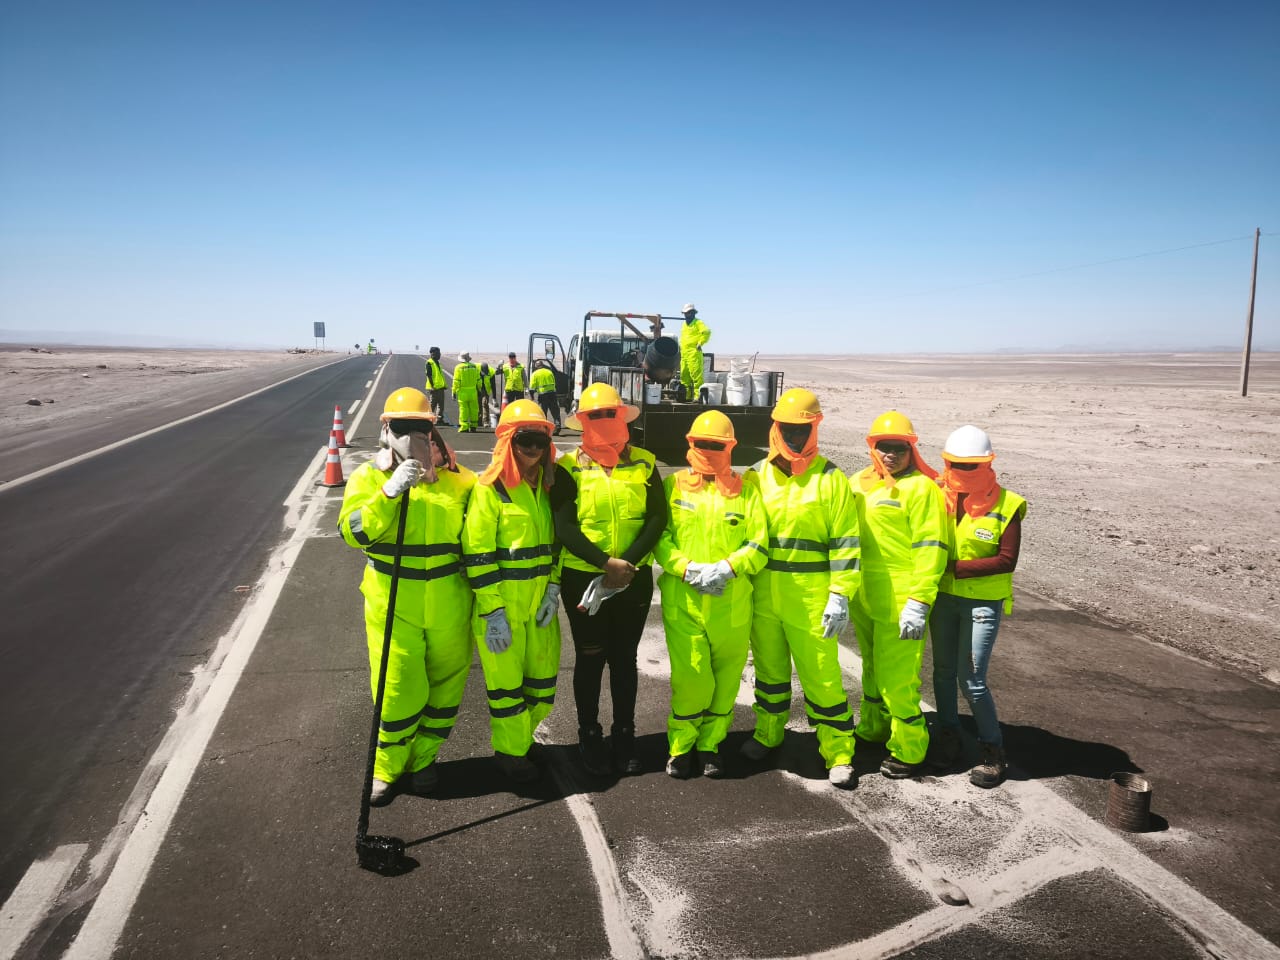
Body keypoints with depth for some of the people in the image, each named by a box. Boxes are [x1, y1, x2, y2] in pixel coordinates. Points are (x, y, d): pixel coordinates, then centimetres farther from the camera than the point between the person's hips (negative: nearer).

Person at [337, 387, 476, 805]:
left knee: (446, 684, 12)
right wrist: (391, 492, -25)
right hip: (393, 604, -2)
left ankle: (423, 759, 34)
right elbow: (353, 532, -14)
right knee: (398, 690, 0)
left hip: (448, 606, 3)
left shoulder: (455, 477, 4)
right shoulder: (368, 477, -1)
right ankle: (387, 769, 23)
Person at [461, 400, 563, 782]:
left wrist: (553, 589, 3)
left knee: (542, 681, 15)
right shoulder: (489, 488, -12)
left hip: (539, 603, 6)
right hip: (500, 605, -6)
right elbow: (478, 554, -15)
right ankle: (510, 752, 26)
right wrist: (492, 611, -17)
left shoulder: (546, 486, 8)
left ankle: (520, 737, 38)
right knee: (506, 683, 6)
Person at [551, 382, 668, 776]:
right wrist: (606, 563, -21)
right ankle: (589, 736, 26)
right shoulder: (569, 467, -5)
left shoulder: (644, 463, 2)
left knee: (625, 658, 13)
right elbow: (564, 527, -12)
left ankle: (624, 736, 28)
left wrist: (628, 563, -16)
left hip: (635, 580, 2)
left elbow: (658, 518, -4)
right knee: (590, 658, 9)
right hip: (584, 579, -2)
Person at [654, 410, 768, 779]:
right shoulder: (674, 485, 6)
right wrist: (688, 569, -14)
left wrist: (727, 568, -15)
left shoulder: (746, 490, 7)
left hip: (732, 602, 2)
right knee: (690, 678, -6)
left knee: (726, 678, 9)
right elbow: (659, 537, 0)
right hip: (682, 599, -1)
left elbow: (758, 547, 2)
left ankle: (710, 745, 27)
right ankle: (681, 746, 16)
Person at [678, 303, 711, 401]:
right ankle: (686, 396, 16)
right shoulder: (684, 324, 22)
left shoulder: (698, 323, -3)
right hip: (684, 354, 9)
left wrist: (700, 343, -15)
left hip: (694, 353, -9)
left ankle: (697, 396, -16)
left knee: (696, 375, -13)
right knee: (684, 376, 9)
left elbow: (707, 332, -17)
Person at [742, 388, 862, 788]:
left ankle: (839, 753, 15)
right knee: (769, 669, 17)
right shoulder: (757, 477, 6)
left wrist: (840, 595, -11)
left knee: (822, 677, 1)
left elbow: (845, 542, -6)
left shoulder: (831, 479, -4)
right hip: (763, 597, 4)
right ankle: (768, 733, 36)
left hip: (811, 600, -3)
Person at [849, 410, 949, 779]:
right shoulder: (859, 483, 10)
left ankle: (908, 751, 10)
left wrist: (919, 603, -21)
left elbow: (931, 550, -15)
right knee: (872, 667, 21)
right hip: (864, 598, 7)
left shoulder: (921, 488, -11)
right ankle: (873, 728, 39)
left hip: (899, 602, -7)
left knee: (897, 677, -4)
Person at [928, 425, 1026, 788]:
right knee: (944, 670, 14)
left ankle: (992, 751, 13)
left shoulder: (1006, 505, -11)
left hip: (983, 603, -4)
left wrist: (956, 568, -19)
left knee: (971, 680, -5)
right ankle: (947, 733, 34)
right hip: (942, 598, 4)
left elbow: (1007, 560, -14)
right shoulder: (937, 496, -2)